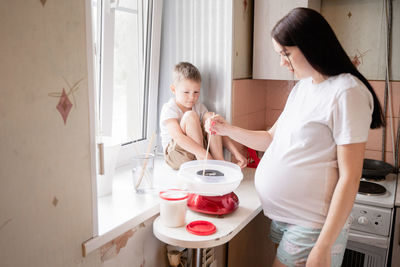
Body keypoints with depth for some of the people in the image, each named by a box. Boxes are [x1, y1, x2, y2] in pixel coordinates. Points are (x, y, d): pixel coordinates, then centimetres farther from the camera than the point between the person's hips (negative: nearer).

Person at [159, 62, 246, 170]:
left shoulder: (199, 107, 6)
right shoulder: (169, 109, -13)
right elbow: (178, 137, -29)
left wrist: (236, 153, -12)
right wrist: (203, 153, -41)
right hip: (176, 154, -6)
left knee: (210, 116, -13)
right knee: (190, 116, -25)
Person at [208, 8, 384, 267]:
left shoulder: (346, 92, -16)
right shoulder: (301, 88, 9)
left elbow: (349, 177, -18)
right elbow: (271, 138, 17)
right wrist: (228, 129, 4)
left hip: (312, 226, -7)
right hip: (283, 216, 7)